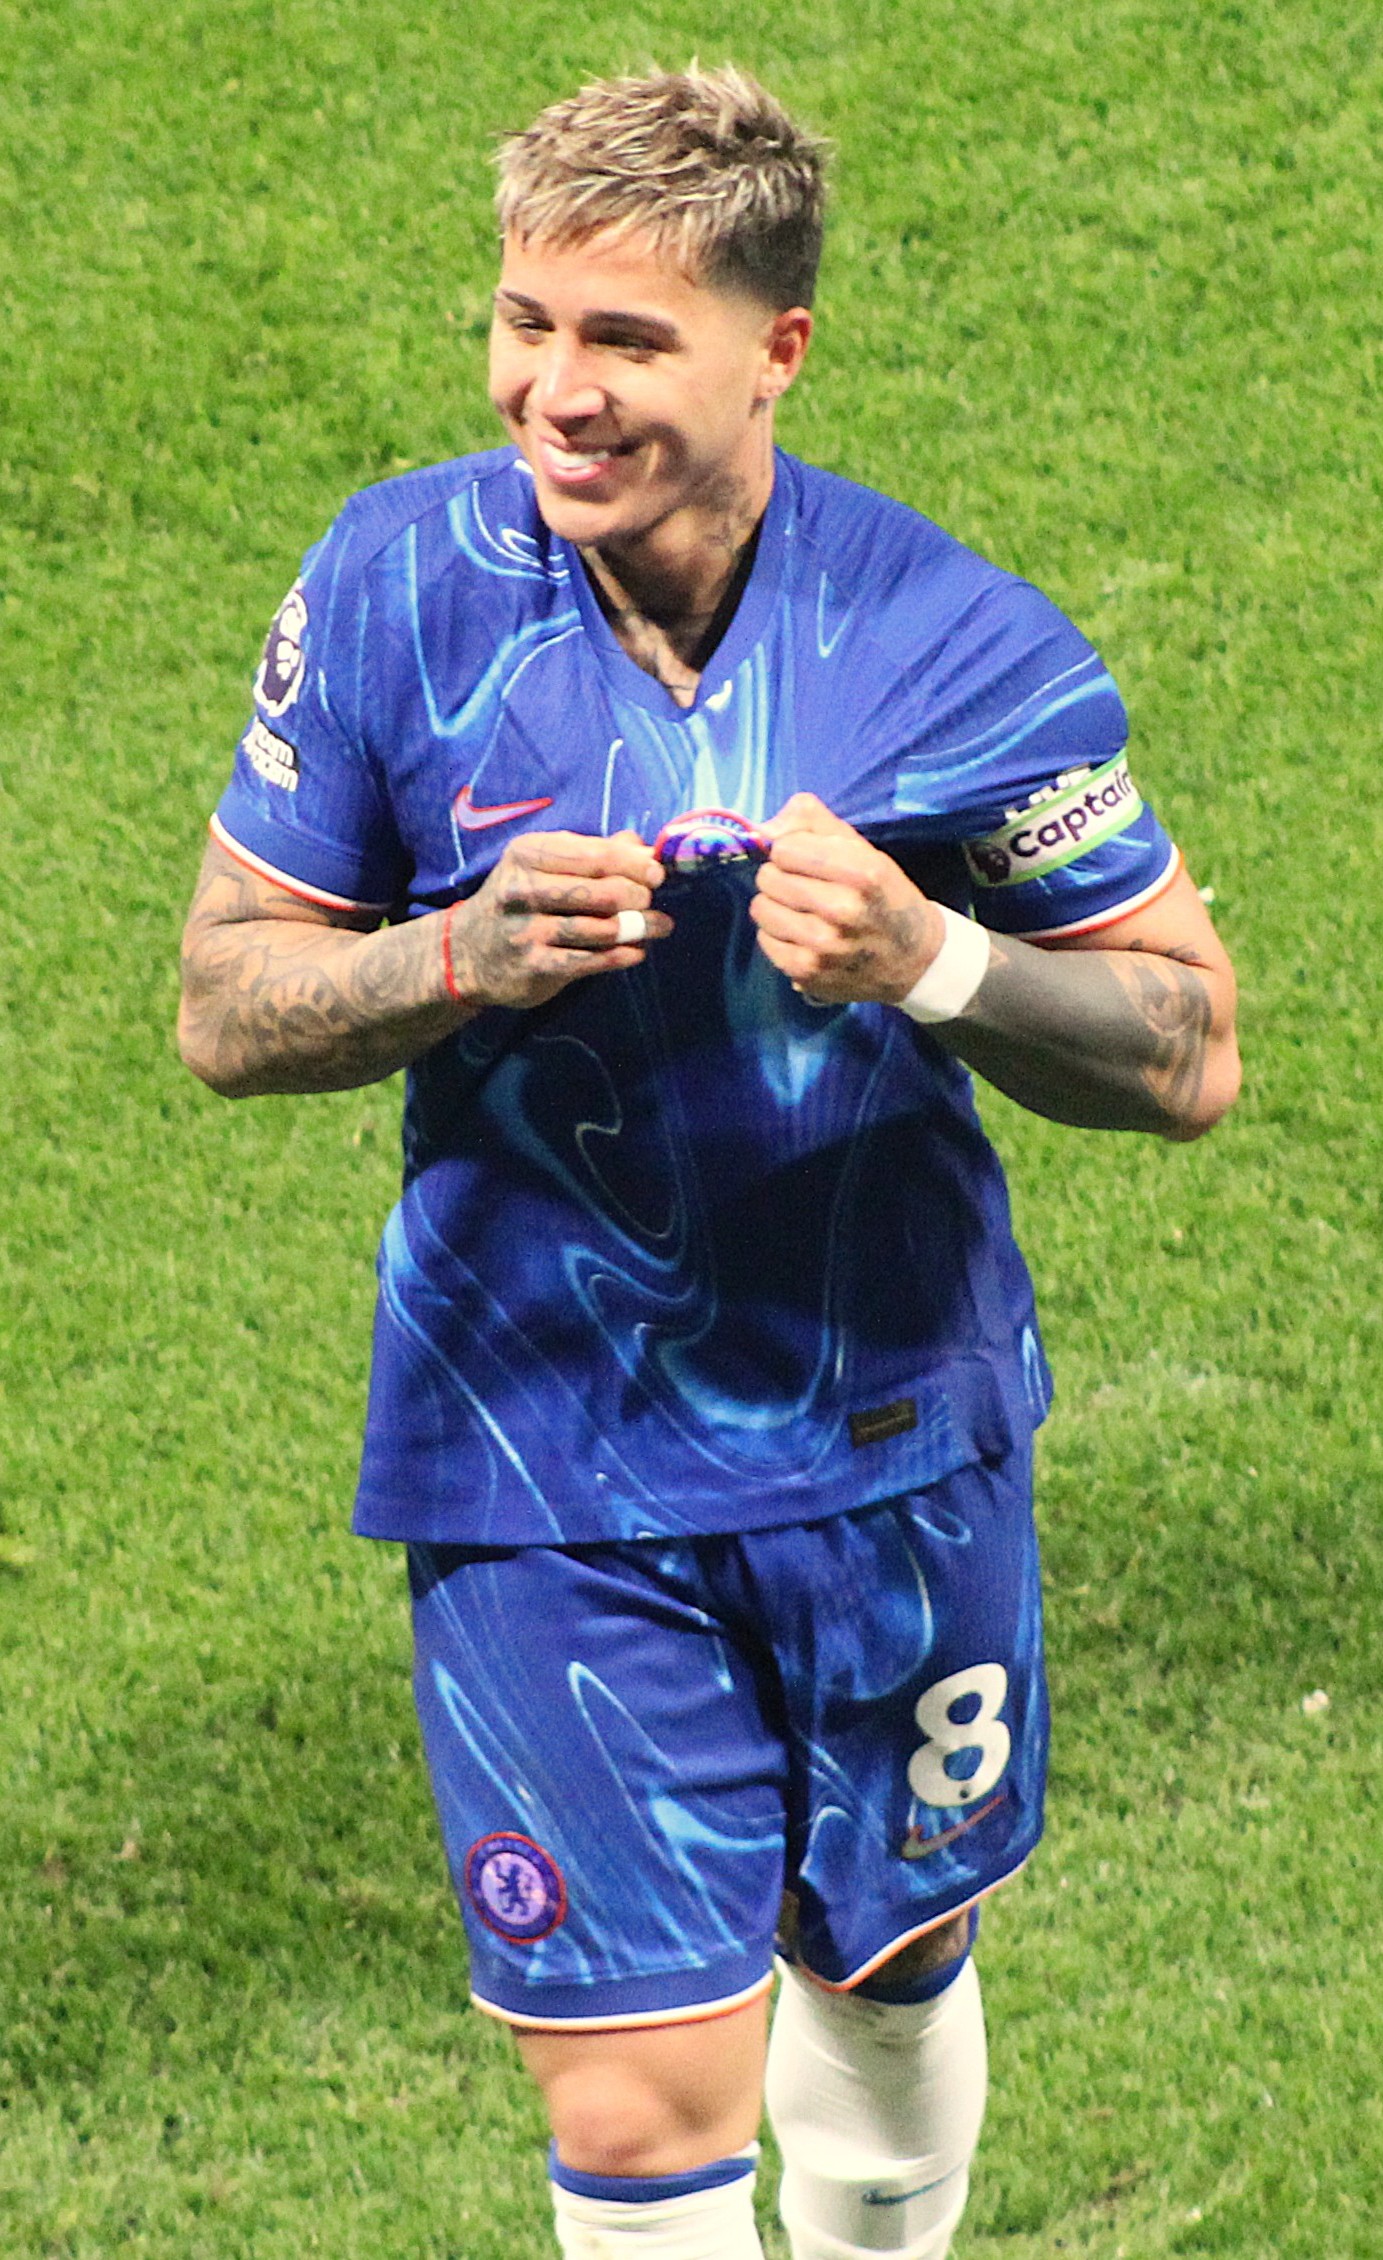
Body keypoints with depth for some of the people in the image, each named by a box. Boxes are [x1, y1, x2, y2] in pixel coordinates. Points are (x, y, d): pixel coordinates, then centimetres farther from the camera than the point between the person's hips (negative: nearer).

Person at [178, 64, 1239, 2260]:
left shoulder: (961, 648, -13)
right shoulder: (397, 587, -11)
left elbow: (1192, 1048, -5)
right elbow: (225, 1003, -2)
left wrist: (931, 961, -24)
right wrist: (466, 955, -22)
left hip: (896, 1439, 1)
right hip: (538, 1467, -1)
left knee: (890, 1968, 22)